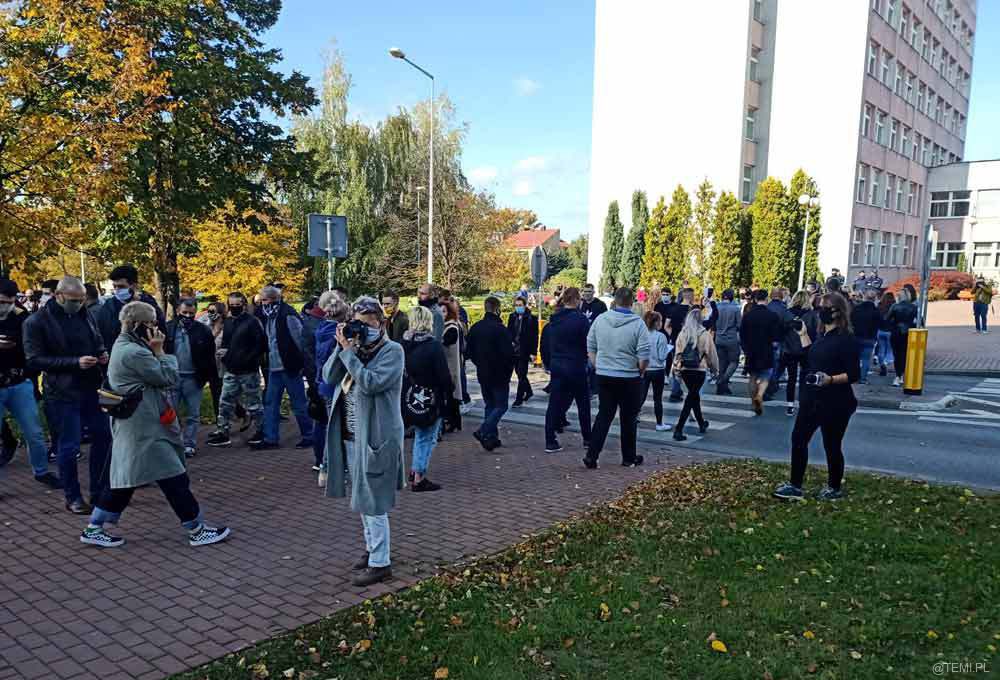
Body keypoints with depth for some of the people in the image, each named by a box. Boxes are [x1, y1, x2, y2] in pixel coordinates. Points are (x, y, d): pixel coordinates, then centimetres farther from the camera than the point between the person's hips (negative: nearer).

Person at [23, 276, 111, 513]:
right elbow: (34, 360, -14)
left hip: (91, 389, 6)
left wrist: (102, 354, -4)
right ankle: (73, 497, 18)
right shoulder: (36, 322, -9)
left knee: (103, 436, 11)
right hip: (63, 394, -5)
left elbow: (98, 343, 20)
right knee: (69, 446, 2)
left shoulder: (85, 316, 7)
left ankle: (99, 491, 26)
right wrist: (75, 362, -21)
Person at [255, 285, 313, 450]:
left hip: (290, 368, -8)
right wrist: (266, 359, 14)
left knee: (299, 404, 3)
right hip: (274, 368, 8)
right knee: (270, 404, 10)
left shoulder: (288, 315, -15)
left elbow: (301, 339, -14)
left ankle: (308, 437, 15)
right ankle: (270, 439, 17)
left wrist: (299, 362, -12)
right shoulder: (266, 316, 7)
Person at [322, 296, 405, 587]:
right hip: (351, 436, 7)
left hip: (376, 437, -7)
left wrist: (348, 351, -20)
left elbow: (370, 383, -24)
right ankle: (372, 547, 35)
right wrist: (341, 347, -9)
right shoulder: (354, 347, 8)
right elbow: (329, 377, 1)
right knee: (363, 498, 19)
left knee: (372, 500, -3)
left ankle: (381, 563, 8)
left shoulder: (392, 351, -11)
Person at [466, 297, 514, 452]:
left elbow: (470, 351, 11)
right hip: (499, 375, -7)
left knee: (489, 405, 16)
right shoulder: (500, 329, -18)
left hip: (482, 373, 7)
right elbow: (508, 353, -20)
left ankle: (492, 438, 17)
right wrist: (509, 370, -5)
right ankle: (483, 432, -13)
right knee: (501, 405, 2)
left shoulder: (475, 328, 4)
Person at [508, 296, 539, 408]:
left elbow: (534, 337, -8)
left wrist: (533, 353, -12)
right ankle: (529, 391, 36)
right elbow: (508, 332, 10)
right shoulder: (512, 317, 7)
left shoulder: (531, 318, -8)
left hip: (524, 351, -6)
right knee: (520, 373, 16)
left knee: (521, 375, -3)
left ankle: (519, 399, 2)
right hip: (514, 351, 6)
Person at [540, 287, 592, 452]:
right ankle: (587, 439, 23)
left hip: (556, 366, 5)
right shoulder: (580, 319, -14)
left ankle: (550, 442, 4)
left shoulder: (553, 320, 4)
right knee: (583, 404, 12)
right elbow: (589, 344, -12)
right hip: (576, 367, -5)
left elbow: (545, 343, 10)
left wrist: (547, 363, 18)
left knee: (555, 403, 6)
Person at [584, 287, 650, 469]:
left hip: (603, 377, 3)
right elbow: (644, 356, -14)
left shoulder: (600, 319, -1)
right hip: (630, 379, -3)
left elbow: (590, 348, 7)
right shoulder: (638, 324, -13)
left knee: (603, 415, 11)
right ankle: (629, 458, 23)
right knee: (628, 418, 10)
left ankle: (591, 456, 5)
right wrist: (640, 372, 4)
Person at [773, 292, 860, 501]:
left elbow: (853, 374, -18)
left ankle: (834, 488, 25)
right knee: (798, 438, 8)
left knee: (832, 445, 6)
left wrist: (831, 379, -33)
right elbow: (811, 358, 17)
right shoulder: (824, 336, 9)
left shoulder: (846, 339, -16)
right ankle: (794, 486, 16)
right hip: (812, 398, 9)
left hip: (835, 403, -9)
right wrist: (803, 335, 19)